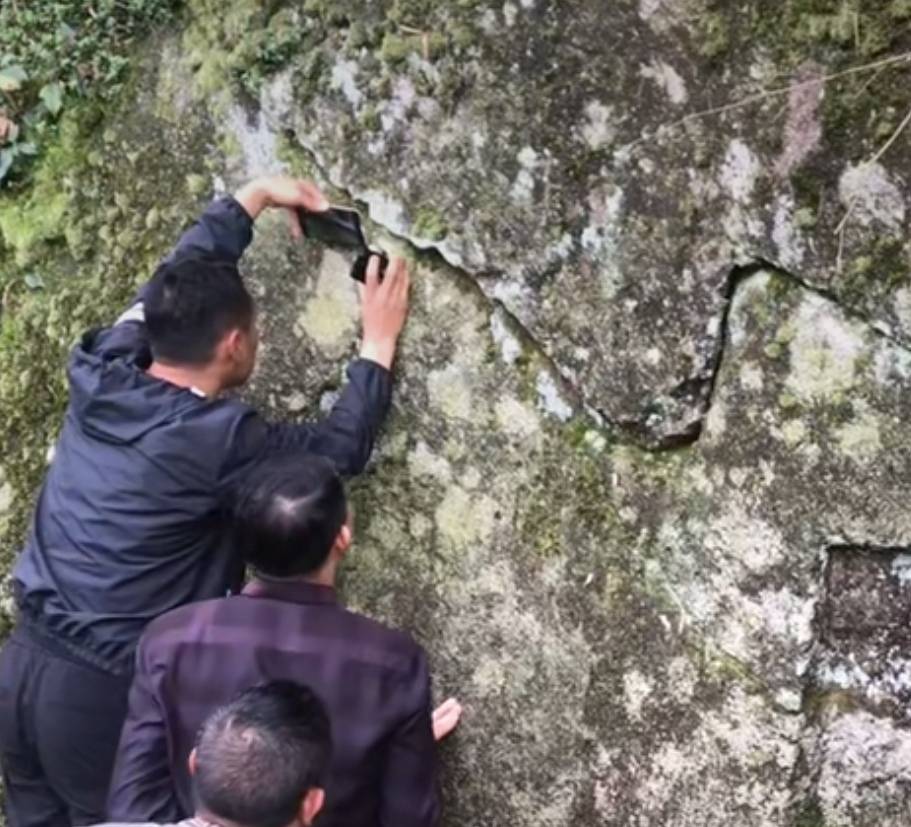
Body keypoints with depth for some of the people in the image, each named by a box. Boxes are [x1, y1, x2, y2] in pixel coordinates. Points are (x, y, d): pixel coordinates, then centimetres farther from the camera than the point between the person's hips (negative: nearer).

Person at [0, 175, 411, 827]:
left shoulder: (99, 375, -1)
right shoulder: (216, 438, -19)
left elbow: (180, 274, 12)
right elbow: (339, 450, -6)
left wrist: (256, 195, 19)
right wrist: (380, 343, 3)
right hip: (103, 690, -6)